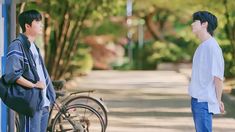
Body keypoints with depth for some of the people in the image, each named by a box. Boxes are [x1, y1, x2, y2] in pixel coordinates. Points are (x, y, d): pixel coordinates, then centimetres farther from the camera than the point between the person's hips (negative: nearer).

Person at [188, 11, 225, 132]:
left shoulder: (212, 46, -14)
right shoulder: (202, 46, 15)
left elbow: (218, 76, -14)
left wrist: (218, 100, -11)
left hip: (205, 101, -9)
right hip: (196, 99, 9)